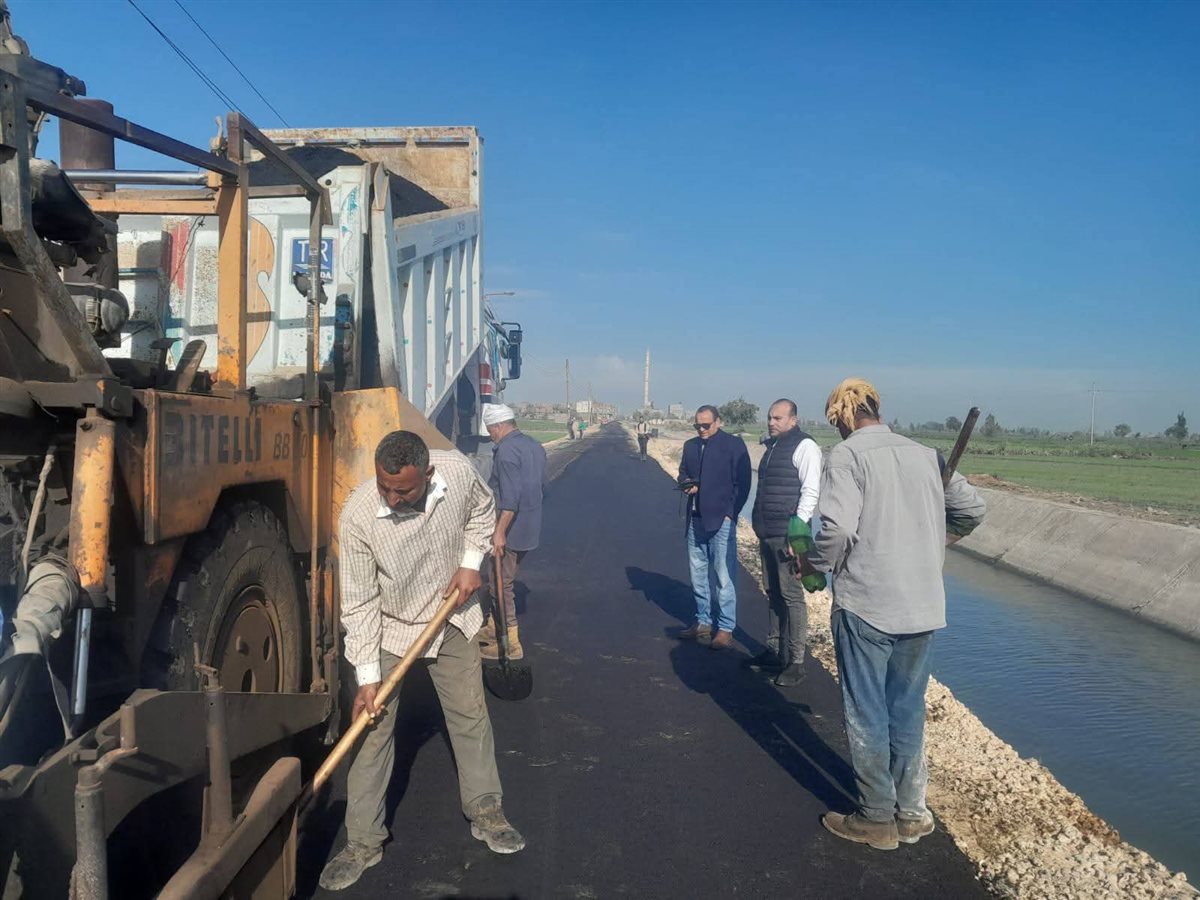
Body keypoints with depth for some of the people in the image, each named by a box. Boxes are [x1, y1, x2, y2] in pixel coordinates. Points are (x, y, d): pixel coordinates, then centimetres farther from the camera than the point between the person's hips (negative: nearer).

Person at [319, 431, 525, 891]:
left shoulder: (458, 471, -24)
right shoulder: (358, 516, -30)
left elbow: (481, 512, 2)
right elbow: (360, 603, -21)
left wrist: (469, 563, -11)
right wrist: (367, 677, -20)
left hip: (452, 620, 3)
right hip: (389, 630, -2)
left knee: (471, 716, 12)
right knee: (373, 731, 1)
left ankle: (485, 812, 32)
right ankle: (363, 840, 19)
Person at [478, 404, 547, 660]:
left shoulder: (506, 450, -18)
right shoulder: (535, 446, 11)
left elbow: (510, 497, -25)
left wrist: (500, 531, -24)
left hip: (511, 528, -9)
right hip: (531, 528, 9)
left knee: (501, 583, 1)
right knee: (500, 579, 21)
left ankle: (510, 643, 7)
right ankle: (494, 628, 32)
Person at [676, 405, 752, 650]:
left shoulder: (734, 444, -4)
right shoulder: (690, 445, 13)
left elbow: (743, 482, -5)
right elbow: (683, 472, 24)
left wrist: (731, 513, -10)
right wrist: (686, 483, 0)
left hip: (721, 520, -6)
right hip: (695, 520, 6)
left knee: (723, 577, -4)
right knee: (698, 575, 13)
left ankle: (725, 628, 4)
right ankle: (703, 622, 24)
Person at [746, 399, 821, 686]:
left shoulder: (804, 446, -9)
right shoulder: (772, 446, 17)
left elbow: (811, 492, -16)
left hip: (787, 534, -8)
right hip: (768, 534, 8)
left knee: (791, 596, -5)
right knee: (773, 594, 13)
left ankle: (796, 662, 0)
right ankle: (774, 651, 21)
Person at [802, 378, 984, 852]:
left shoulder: (847, 455, -10)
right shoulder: (926, 454, 7)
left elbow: (838, 526, -22)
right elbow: (971, 510, 11)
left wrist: (816, 564, -4)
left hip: (866, 604, -6)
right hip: (924, 605, 6)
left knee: (867, 714, 9)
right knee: (908, 710, 19)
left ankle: (877, 818, 19)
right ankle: (911, 813, 28)